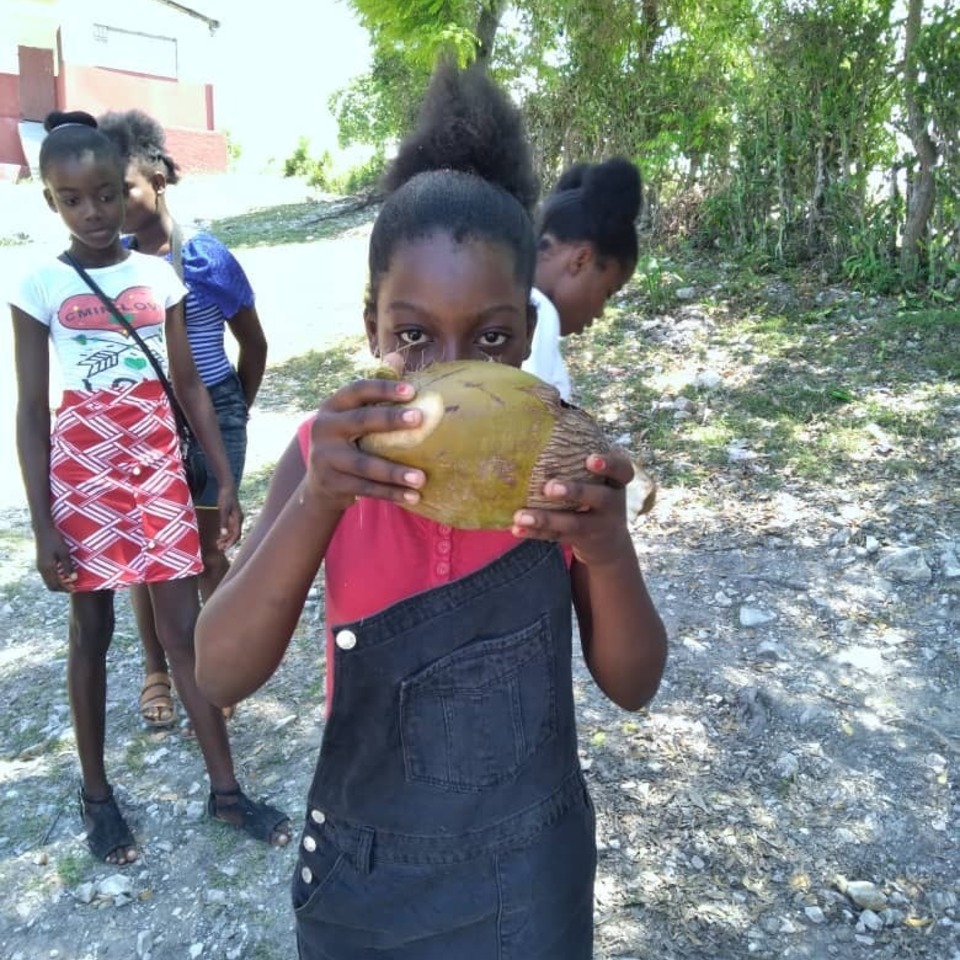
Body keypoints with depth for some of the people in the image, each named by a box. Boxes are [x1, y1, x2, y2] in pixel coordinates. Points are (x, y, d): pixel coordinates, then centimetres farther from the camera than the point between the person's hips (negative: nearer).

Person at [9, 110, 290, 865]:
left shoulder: (158, 276, 2)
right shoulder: (42, 287, -3)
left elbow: (190, 386, 5)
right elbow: (31, 412, -3)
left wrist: (226, 482, 2)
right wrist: (42, 522, -8)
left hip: (159, 467, 2)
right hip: (83, 473, -1)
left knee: (186, 629, 5)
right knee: (92, 631, 10)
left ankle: (225, 788, 17)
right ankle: (96, 791, 28)